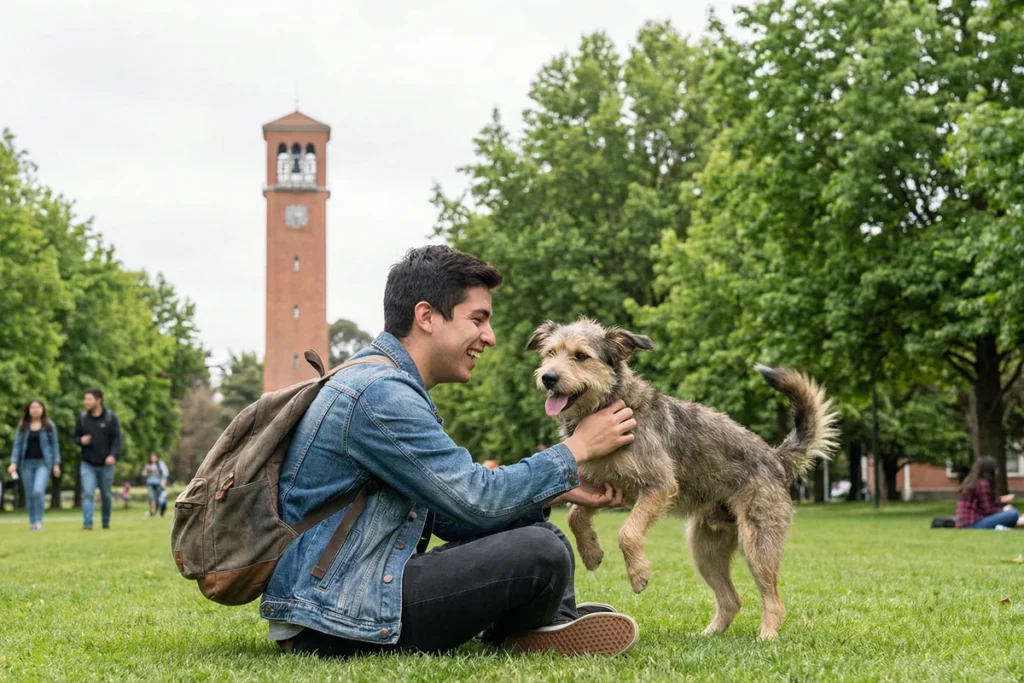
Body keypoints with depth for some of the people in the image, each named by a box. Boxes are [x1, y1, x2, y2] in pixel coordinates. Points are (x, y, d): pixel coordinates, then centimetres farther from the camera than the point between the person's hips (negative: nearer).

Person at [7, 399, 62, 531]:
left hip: (43, 463, -3)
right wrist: (14, 463, -5)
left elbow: (55, 445, 5)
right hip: (27, 463, 3)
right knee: (29, 495, 7)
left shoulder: (49, 426, 3)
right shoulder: (22, 427, 7)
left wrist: (56, 464, 1)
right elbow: (17, 445, 6)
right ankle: (32, 522, 17)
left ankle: (39, 521, -10)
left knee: (38, 491, -19)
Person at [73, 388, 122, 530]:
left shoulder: (110, 417, -5)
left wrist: (113, 455, -24)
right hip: (88, 464, 1)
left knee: (106, 495, 10)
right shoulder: (82, 417, 3)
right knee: (87, 493, -11)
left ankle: (106, 521, 28)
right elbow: (76, 437, 13)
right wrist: (81, 440, -12)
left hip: (105, 464, -1)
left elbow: (117, 438, -9)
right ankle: (87, 523, -13)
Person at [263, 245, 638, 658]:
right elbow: (479, 502, -17)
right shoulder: (380, 394, -18)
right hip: (335, 624, -11)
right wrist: (576, 449, -5)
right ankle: (518, 637, 10)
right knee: (542, 553, -18)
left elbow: (452, 513, 14)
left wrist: (561, 492, 5)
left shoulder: (386, 384, 15)